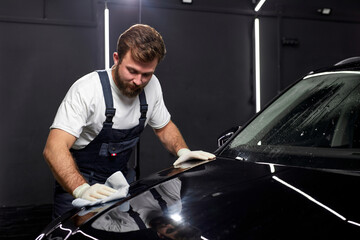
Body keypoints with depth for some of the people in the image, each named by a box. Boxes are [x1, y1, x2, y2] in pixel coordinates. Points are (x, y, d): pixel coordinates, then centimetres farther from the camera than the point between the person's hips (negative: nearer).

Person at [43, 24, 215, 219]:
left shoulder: (151, 86, -6)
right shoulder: (87, 90, -24)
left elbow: (164, 127, 11)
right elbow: (54, 149, -32)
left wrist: (183, 150, -10)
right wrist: (82, 189, -48)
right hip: (76, 181, -4)